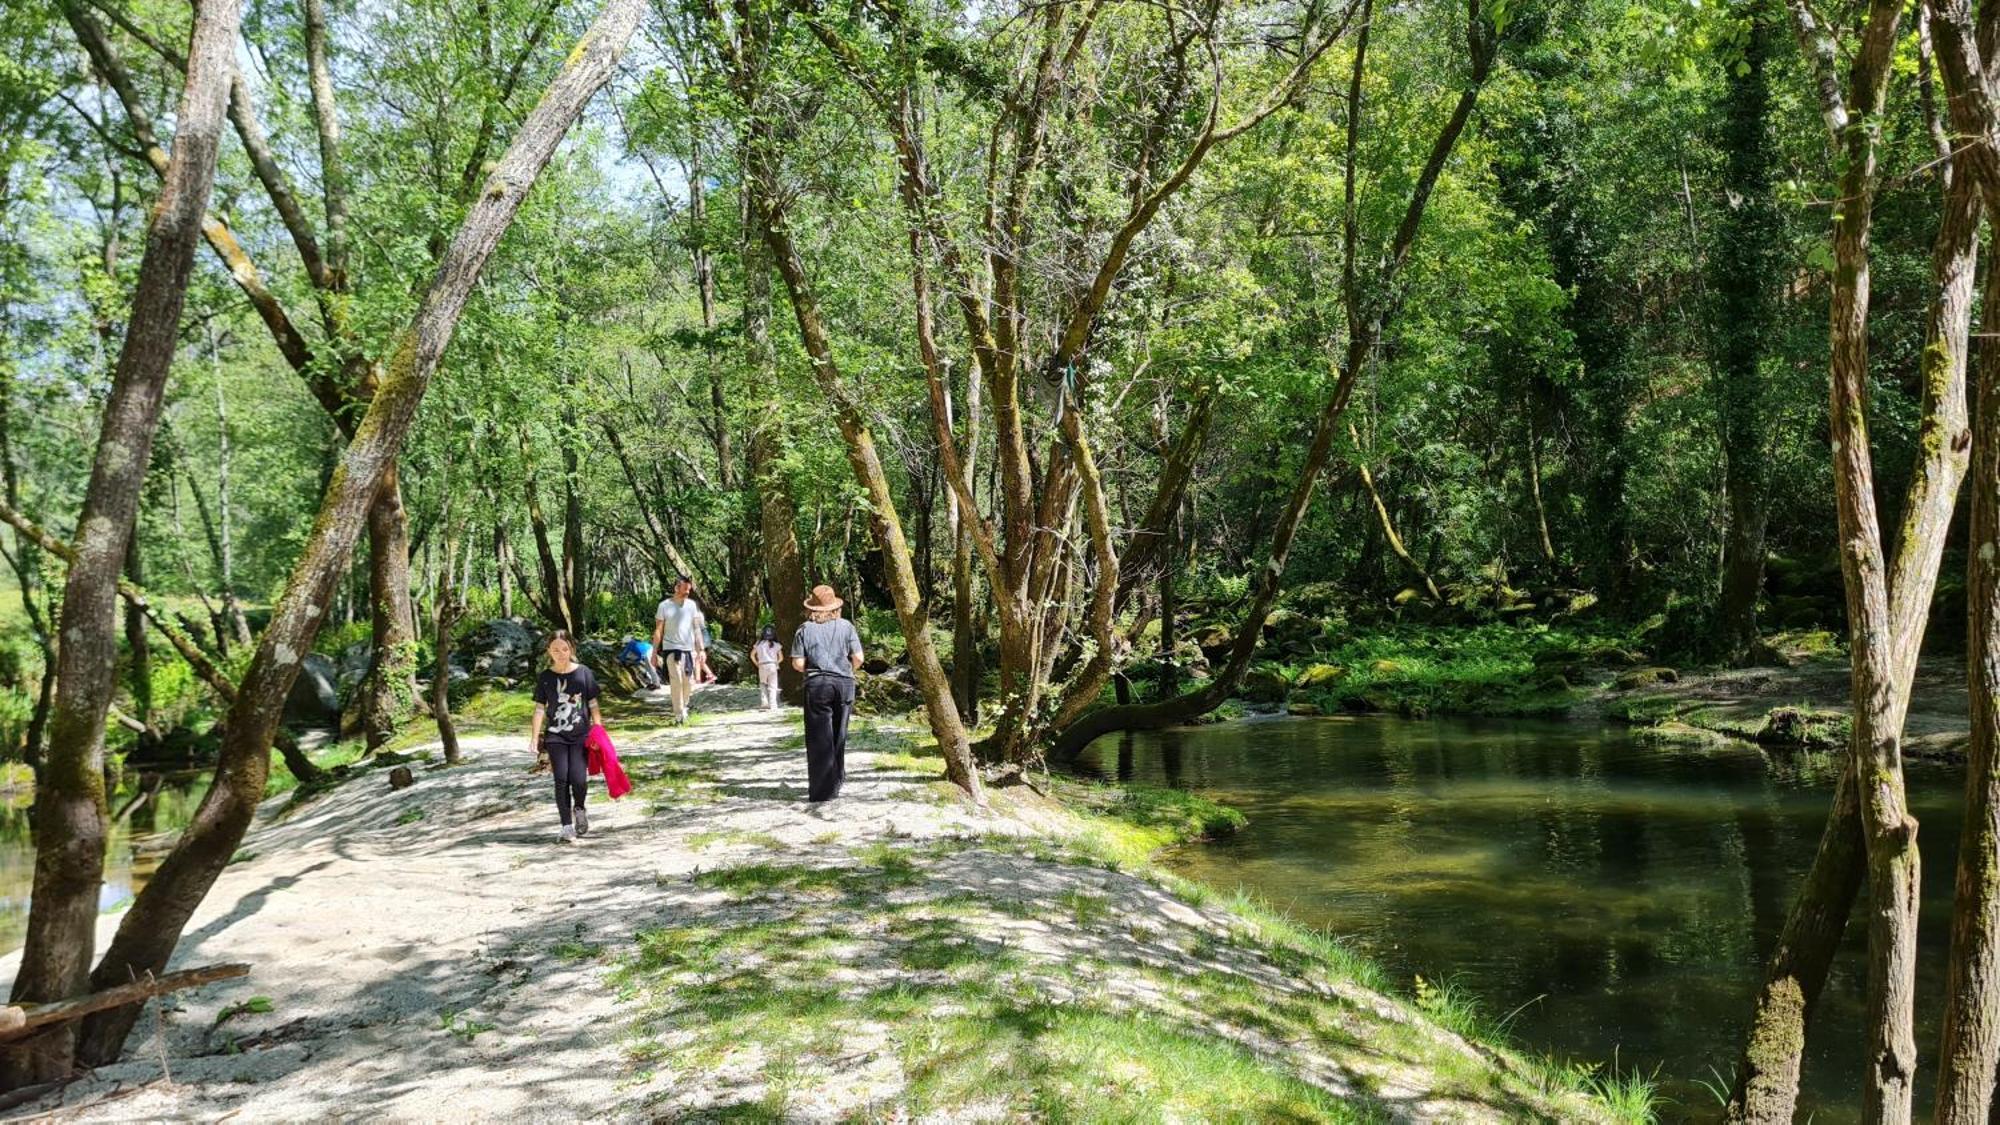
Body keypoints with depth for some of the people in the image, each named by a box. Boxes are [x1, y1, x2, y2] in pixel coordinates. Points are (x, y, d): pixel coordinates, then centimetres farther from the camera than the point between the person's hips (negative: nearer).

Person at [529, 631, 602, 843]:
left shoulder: (583, 673, 0)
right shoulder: (545, 677, 3)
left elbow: (593, 705, 4)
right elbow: (539, 708, 5)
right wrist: (534, 738, 0)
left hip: (581, 735, -1)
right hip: (555, 736, 1)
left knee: (578, 778, -11)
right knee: (561, 779, -8)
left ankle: (579, 809, 20)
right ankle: (566, 825, 1)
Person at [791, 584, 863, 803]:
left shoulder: (805, 630, -1)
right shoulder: (846, 626, 3)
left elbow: (798, 663, -5)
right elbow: (858, 658, -1)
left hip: (817, 685, -2)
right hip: (844, 683, 2)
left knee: (819, 738, 0)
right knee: (839, 734, 17)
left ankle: (823, 790, -3)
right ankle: (836, 779, 30)